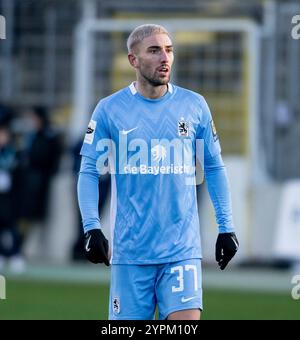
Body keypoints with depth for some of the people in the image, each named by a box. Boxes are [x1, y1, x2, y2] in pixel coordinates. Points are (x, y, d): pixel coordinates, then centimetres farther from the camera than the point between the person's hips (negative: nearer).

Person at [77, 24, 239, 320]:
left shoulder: (195, 106, 5)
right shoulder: (110, 109, 1)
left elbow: (214, 168, 13)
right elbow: (89, 171, 3)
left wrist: (226, 227, 9)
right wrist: (92, 227, -9)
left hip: (182, 248, 1)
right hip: (130, 249, -1)